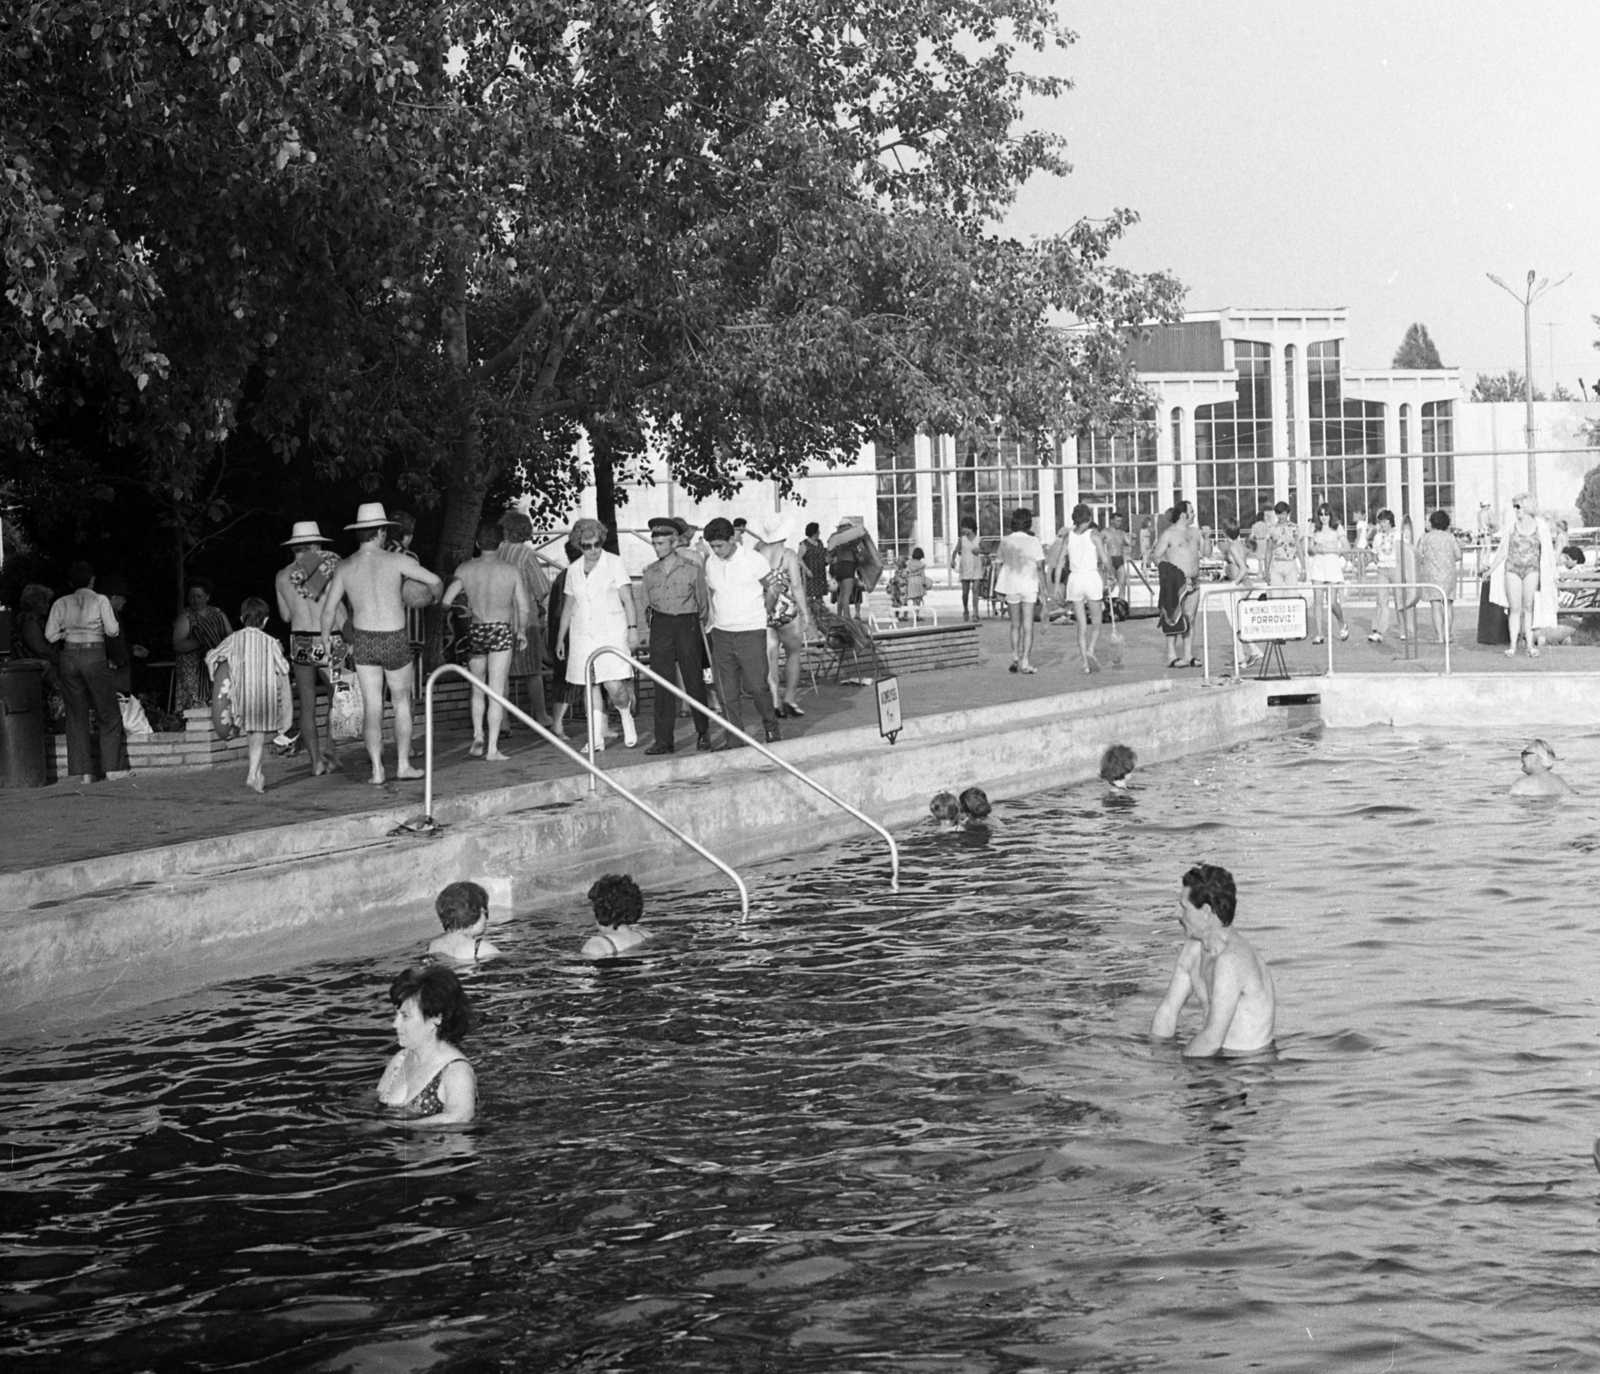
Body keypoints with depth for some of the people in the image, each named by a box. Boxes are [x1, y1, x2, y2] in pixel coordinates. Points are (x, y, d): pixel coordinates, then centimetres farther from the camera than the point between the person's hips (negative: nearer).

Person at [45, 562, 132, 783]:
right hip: (95, 655, -3)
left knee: (76, 715, 7)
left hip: (69, 656, 3)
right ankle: (114, 767, 2)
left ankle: (82, 770, 3)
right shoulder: (100, 601, -2)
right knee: (109, 714, 6)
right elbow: (113, 630, -7)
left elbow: (50, 635, 1)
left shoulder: (62, 604, 6)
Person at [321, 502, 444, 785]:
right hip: (395, 642, -2)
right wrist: (435, 596, 17)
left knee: (372, 708, 6)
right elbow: (434, 581, -7)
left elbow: (328, 609, 1)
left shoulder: (344, 568, -2)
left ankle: (377, 770, 0)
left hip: (363, 642, 2)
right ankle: (403, 764, 17)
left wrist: (326, 639, 17)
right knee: (402, 701, 16)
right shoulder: (396, 561, -10)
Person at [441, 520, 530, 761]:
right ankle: (492, 748, -4)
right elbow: (524, 608, 1)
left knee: (478, 689, 19)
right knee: (496, 691, -1)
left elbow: (446, 601, -3)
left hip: (475, 631, 2)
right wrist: (521, 632, 18)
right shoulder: (511, 571, -2)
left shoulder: (465, 570, 0)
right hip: (501, 631, -2)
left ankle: (478, 736, 7)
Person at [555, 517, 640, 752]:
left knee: (614, 684, -15)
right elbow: (568, 606, 19)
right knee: (588, 686, -1)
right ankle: (596, 738, 3)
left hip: (611, 633, -4)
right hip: (582, 634, 4)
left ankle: (627, 719, 13)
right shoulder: (574, 570, 11)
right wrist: (560, 637, 19)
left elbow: (628, 599, -2)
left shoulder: (615, 563, 0)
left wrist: (633, 628, -11)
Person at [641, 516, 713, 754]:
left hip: (687, 625, -3)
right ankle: (664, 740, 0)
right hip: (659, 628, 3)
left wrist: (698, 624, 3)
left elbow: (702, 602, 6)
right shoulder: (650, 572, 11)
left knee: (694, 680, 0)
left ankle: (703, 732, 15)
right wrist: (650, 616, 6)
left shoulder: (692, 568, 1)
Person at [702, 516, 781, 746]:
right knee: (726, 690, 2)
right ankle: (734, 738, 9)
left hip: (751, 632, -4)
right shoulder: (710, 563, 6)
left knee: (756, 684, -7)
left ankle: (771, 727, 14)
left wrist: (760, 615, 2)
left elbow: (772, 589, 3)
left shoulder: (754, 560, -7)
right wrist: (711, 618, 8)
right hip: (721, 633, 4)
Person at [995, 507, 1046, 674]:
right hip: (1029, 586, -2)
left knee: (1015, 625, 16)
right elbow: (1040, 568, -7)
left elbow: (1000, 566, 4)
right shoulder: (1034, 542, -5)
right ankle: (1025, 661, -1)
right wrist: (1043, 591, -4)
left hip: (1011, 587, 2)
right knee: (1028, 626, 2)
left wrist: (998, 589, 11)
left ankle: (1015, 656, 6)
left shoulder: (1005, 542, 1)